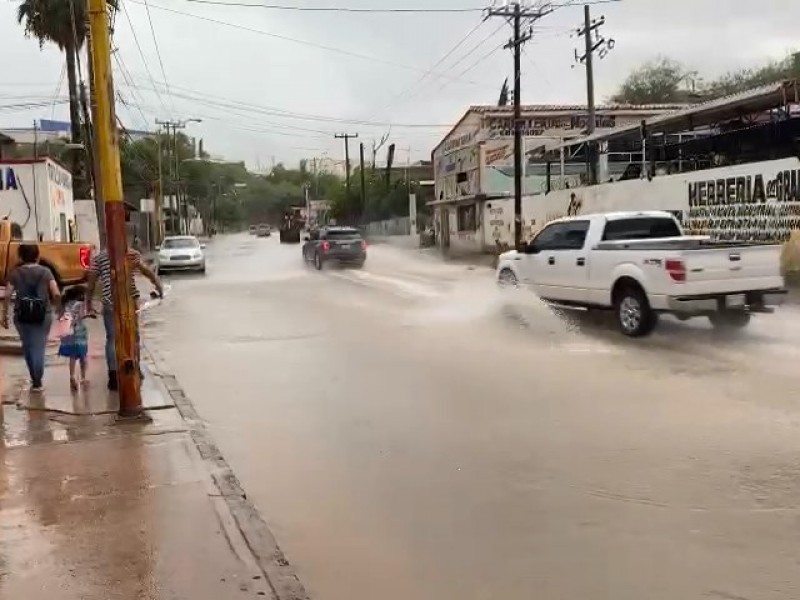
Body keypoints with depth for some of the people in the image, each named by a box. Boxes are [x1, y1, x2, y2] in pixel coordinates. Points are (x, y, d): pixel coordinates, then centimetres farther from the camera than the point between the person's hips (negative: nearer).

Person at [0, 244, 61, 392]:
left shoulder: (15, 273, 1)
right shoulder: (45, 272, -1)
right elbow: (56, 294, -9)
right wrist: (54, 305, 11)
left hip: (22, 314, 1)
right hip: (43, 314, -1)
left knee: (27, 346, 17)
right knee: (39, 348, 5)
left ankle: (34, 379, 27)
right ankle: (37, 382, 3)